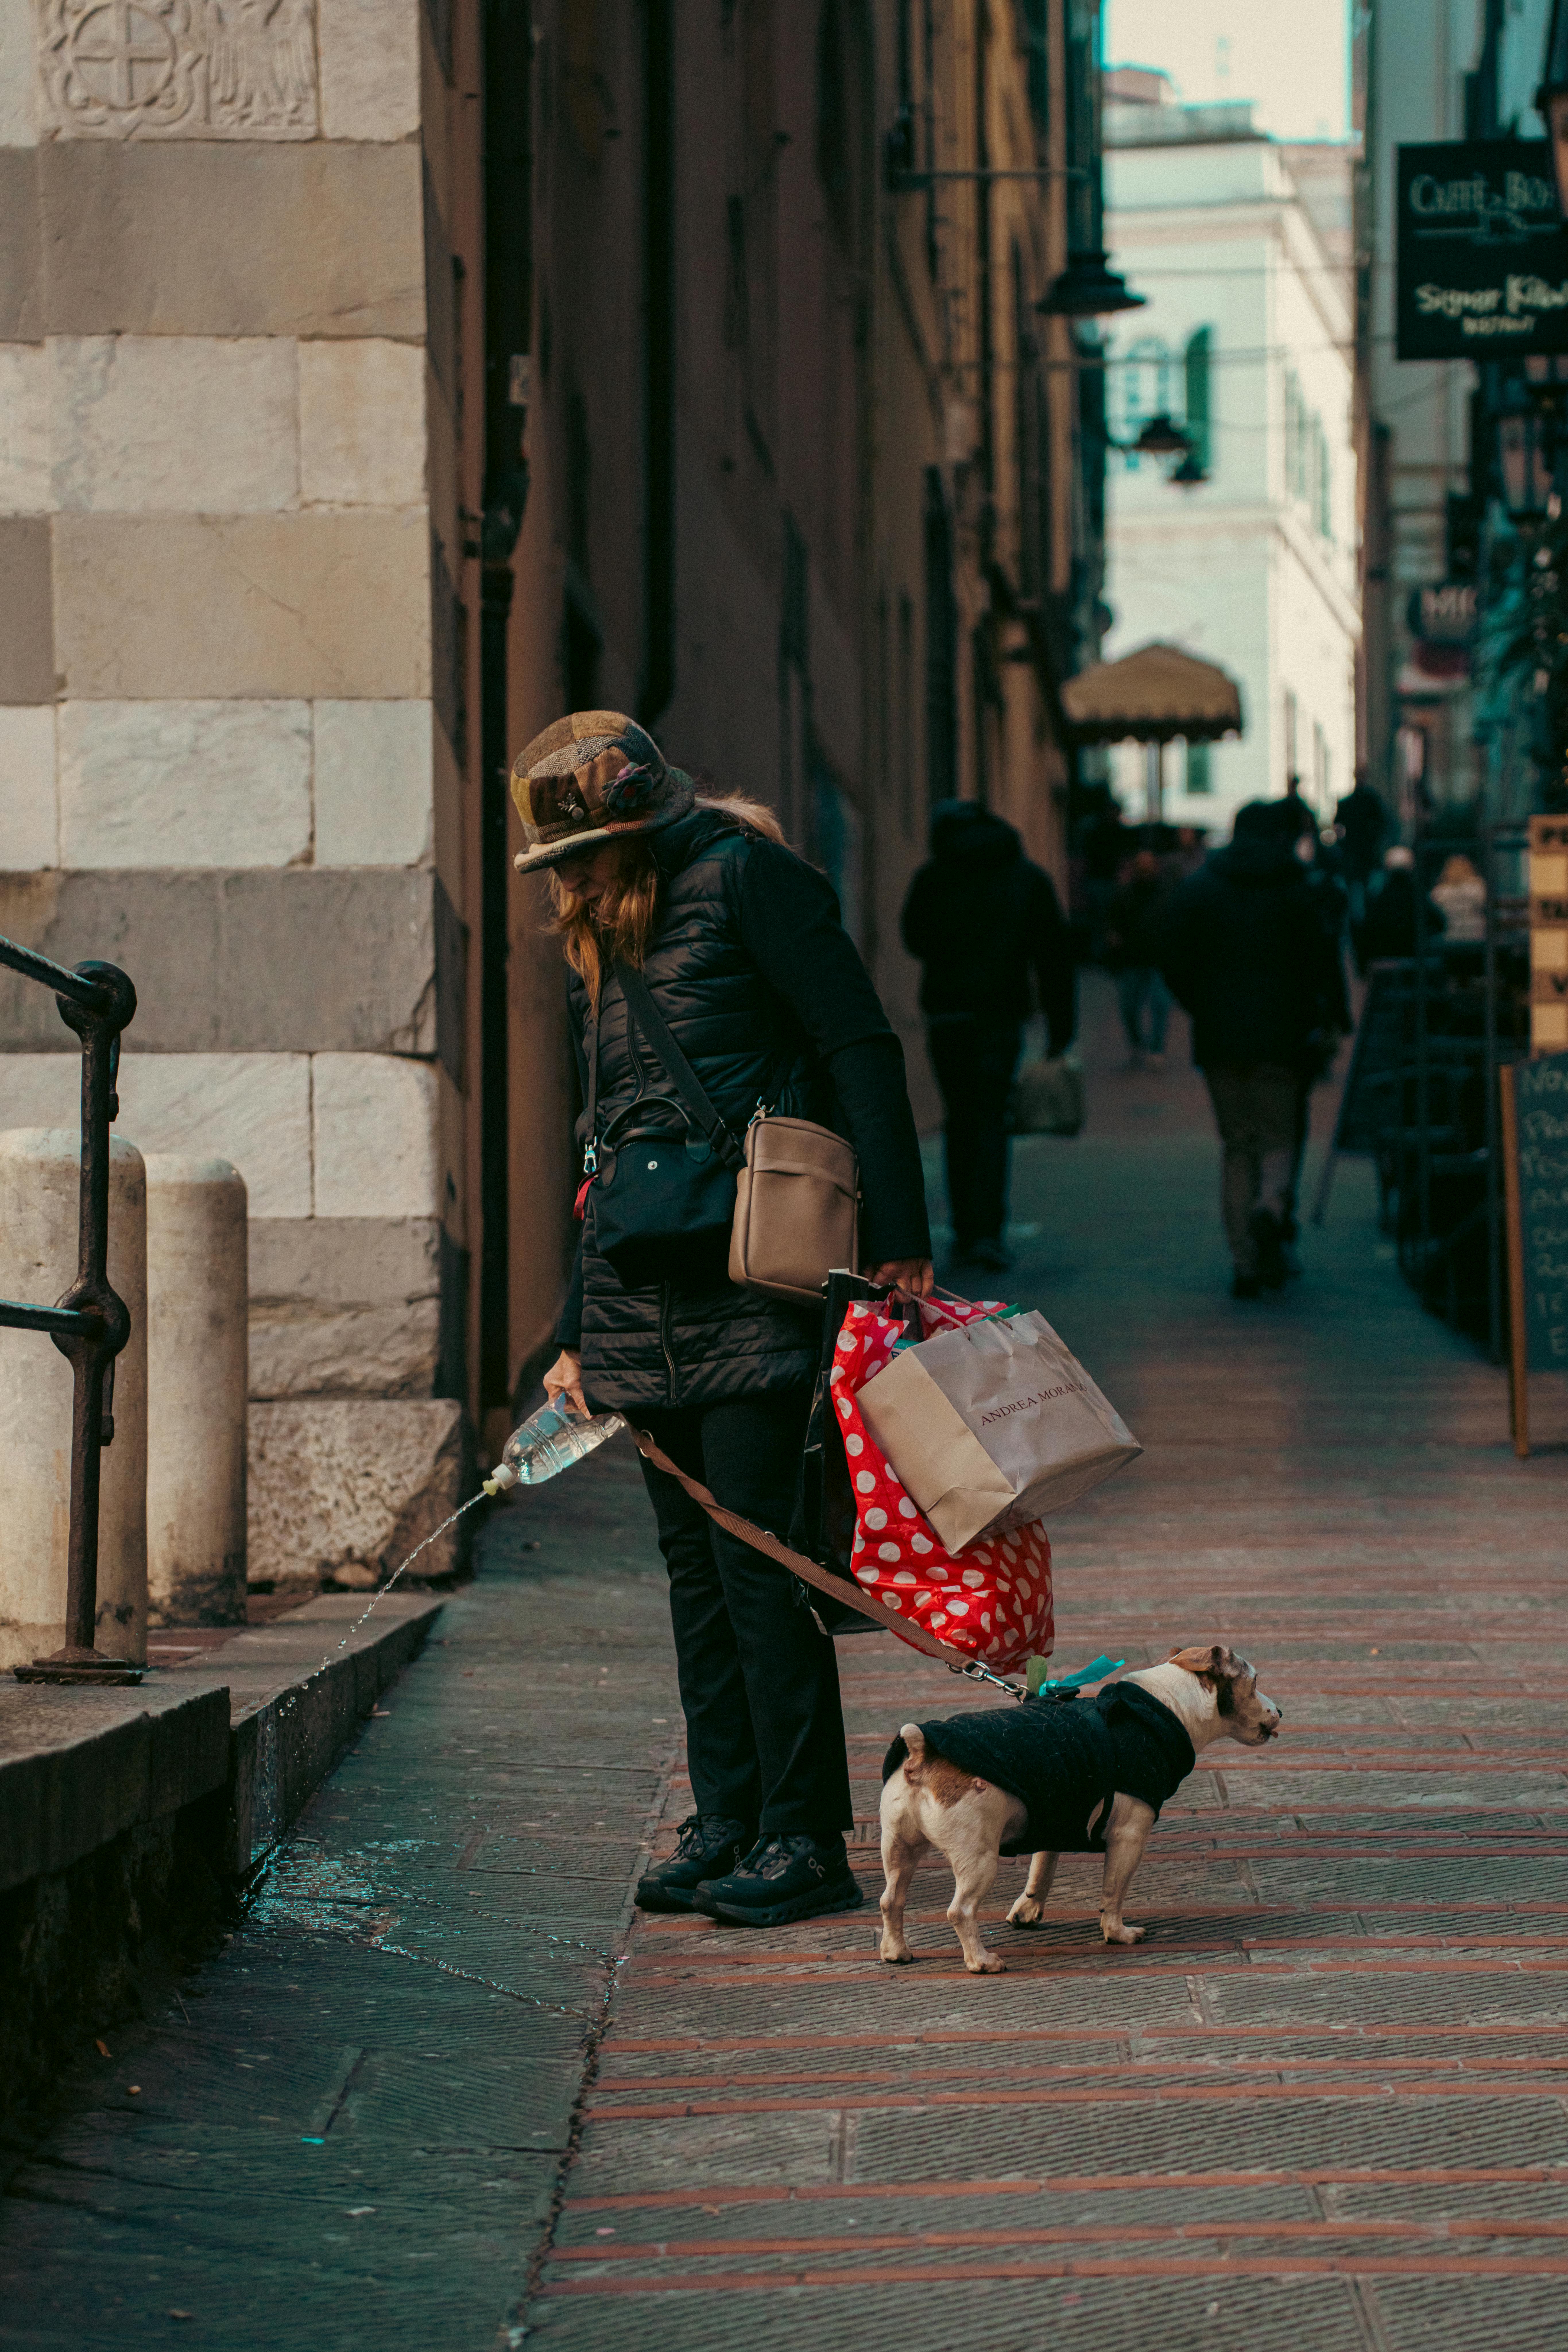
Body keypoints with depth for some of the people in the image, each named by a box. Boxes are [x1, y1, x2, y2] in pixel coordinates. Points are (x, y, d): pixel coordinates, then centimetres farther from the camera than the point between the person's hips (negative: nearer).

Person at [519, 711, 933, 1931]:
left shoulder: (744, 875, -4)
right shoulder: (599, 936, 20)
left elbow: (863, 1046, -9)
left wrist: (897, 1236, -15)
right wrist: (577, 1337, 20)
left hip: (752, 1281, -8)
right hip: (642, 1296, 8)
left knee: (755, 1554, -9)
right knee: (695, 1564, 8)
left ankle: (806, 1838, -4)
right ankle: (728, 1823, 14)